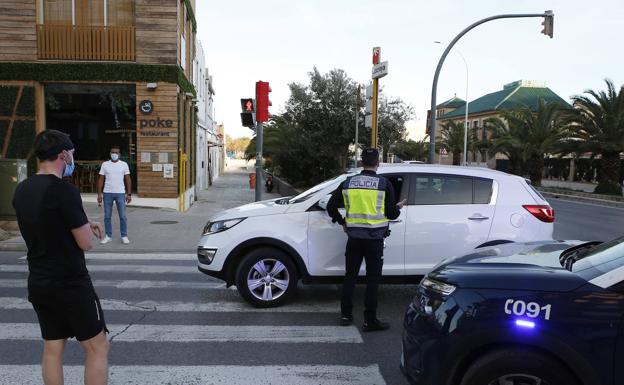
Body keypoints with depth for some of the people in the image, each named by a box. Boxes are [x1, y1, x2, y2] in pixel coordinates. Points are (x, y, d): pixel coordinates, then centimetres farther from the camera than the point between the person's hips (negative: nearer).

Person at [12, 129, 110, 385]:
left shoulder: (21, 190, 5)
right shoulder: (64, 190, -19)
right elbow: (85, 243, -16)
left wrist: (84, 224, 11)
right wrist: (85, 227, 3)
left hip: (38, 284, 8)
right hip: (70, 284, -8)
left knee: (52, 348, 15)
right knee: (97, 346, 3)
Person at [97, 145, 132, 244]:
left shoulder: (124, 164, 2)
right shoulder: (105, 164, 4)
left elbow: (128, 179, 3)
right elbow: (101, 179, 5)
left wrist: (129, 194, -3)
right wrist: (99, 194, -2)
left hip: (120, 193, -1)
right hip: (107, 193, 1)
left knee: (123, 216, 1)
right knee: (107, 216, 7)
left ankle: (124, 236, 9)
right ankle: (108, 236, 17)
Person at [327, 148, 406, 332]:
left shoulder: (348, 183, 3)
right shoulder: (384, 184, -7)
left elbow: (331, 207, 6)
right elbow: (391, 214, -5)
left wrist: (342, 222, 19)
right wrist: (399, 207, 17)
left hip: (354, 237, 3)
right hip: (374, 238, -3)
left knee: (350, 276, 14)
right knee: (372, 279, 4)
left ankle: (346, 315, 21)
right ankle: (370, 320, 6)